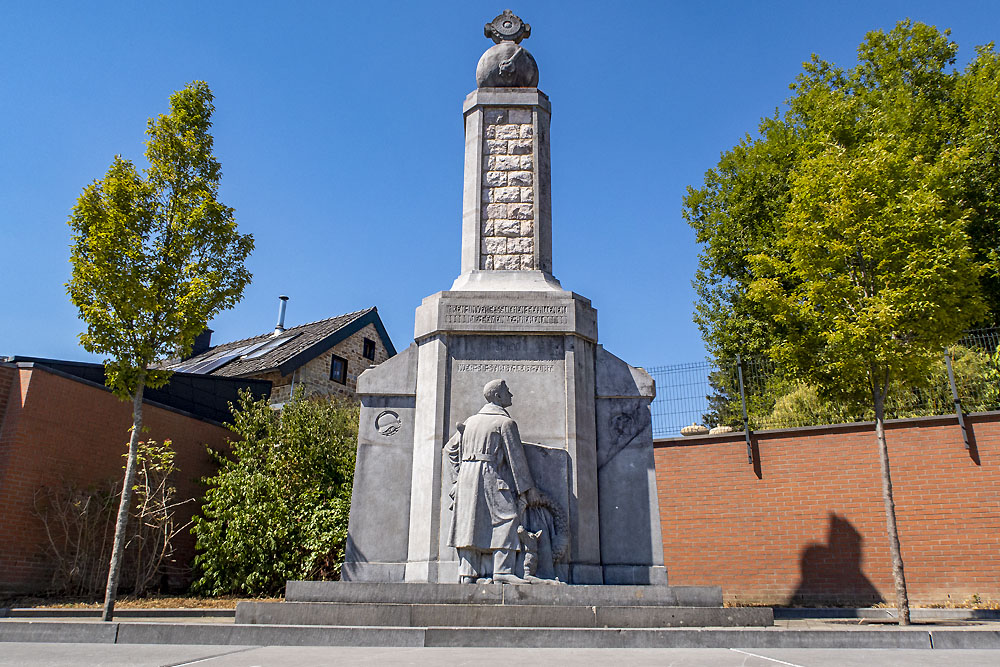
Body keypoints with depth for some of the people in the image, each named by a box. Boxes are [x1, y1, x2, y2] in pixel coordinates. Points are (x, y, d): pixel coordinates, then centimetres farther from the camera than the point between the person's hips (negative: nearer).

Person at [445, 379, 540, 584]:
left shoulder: (470, 421, 17)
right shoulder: (505, 422, -4)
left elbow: (450, 448, 20)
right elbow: (516, 456, -5)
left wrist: (458, 477, 20)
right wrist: (527, 487, -1)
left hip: (466, 477, 7)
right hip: (491, 477, -7)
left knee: (470, 524, 8)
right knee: (507, 521, -6)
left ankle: (467, 574, 8)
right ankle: (502, 572, -14)